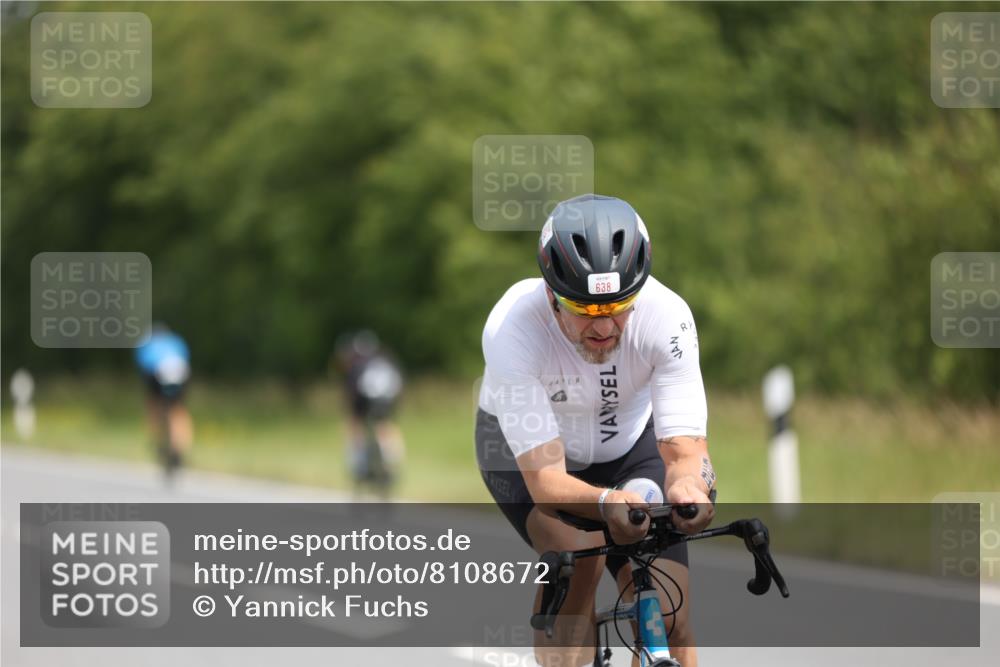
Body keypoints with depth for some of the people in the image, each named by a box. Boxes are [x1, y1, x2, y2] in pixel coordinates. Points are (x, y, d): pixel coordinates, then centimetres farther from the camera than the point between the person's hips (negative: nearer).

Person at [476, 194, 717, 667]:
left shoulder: (665, 316, -32)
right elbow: (544, 478, -39)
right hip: (525, 447, -2)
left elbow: (685, 448, -33)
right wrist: (607, 503, -60)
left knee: (670, 625, -13)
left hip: (627, 442, 2)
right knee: (580, 550, -33)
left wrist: (687, 483, -58)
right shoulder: (512, 328, -37)